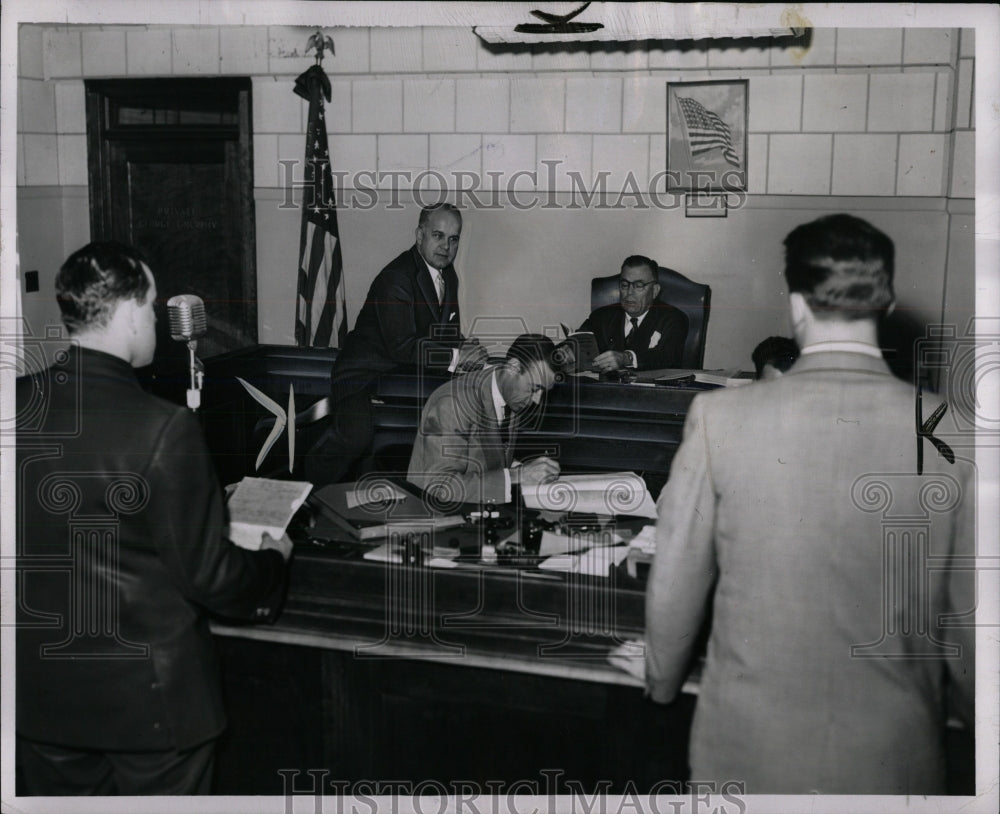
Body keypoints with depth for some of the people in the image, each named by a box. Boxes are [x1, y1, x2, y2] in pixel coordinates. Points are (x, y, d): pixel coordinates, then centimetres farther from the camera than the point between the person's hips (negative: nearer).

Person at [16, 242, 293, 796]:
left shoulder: (18, 406, -7)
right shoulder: (163, 429, -24)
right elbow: (208, 576, -17)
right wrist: (272, 562, 2)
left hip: (41, 690, 5)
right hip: (146, 696, -5)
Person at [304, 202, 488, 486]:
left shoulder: (447, 275, 7)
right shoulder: (395, 279, -22)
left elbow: (449, 330, 15)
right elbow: (402, 347, -27)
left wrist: (465, 349, -9)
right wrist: (456, 356, -26)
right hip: (364, 376, -8)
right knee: (356, 435, -32)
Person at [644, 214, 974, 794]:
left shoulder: (720, 418, -13)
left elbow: (674, 587, -5)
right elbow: (971, 608, -3)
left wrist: (662, 680, 14)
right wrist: (969, 705, 17)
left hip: (749, 752, 0)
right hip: (893, 757, 1)